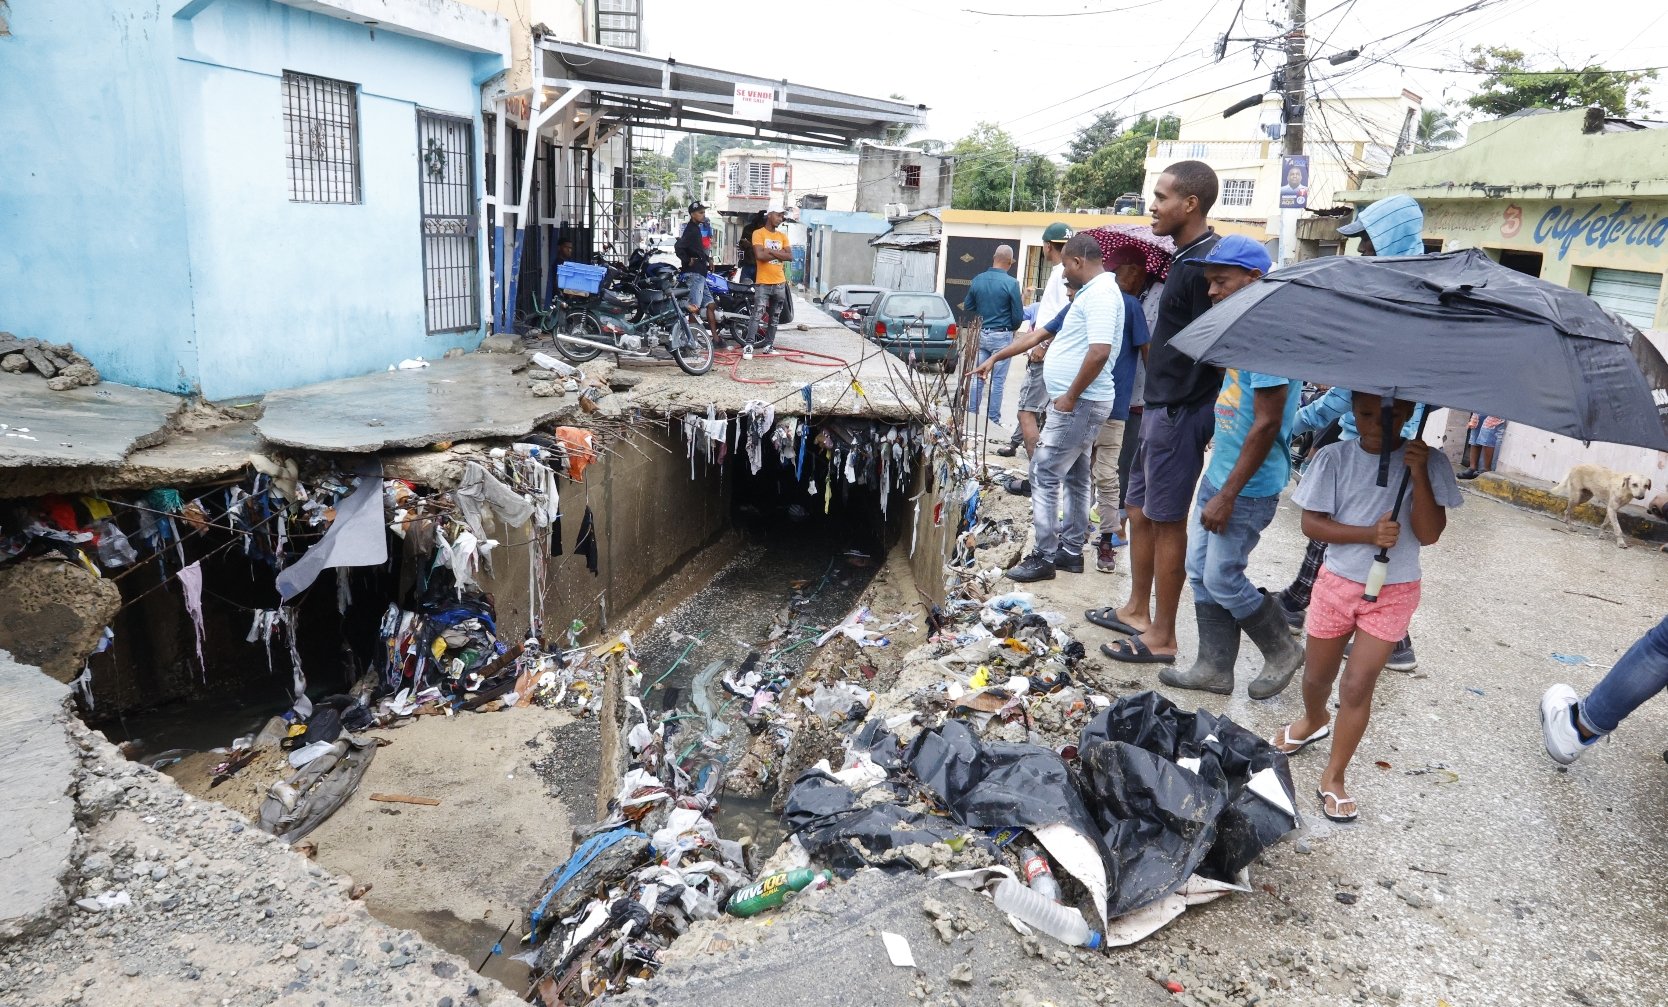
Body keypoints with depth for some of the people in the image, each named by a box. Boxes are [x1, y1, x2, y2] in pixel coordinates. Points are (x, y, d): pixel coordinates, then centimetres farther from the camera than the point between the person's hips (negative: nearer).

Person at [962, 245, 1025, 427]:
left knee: (977, 377, 11)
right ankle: (993, 420, 6)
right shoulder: (1011, 283, -13)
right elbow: (1018, 315, -8)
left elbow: (967, 307, 11)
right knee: (997, 380, 2)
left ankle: (971, 416, 15)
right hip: (1001, 336, -4)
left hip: (980, 334, 4)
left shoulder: (977, 280, 0)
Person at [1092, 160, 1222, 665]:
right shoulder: (1189, 258, 13)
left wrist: (1179, 410, -18)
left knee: (1166, 523, -2)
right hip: (1160, 406, 10)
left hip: (1179, 413, -10)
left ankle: (1161, 637, 9)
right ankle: (1138, 610, 32)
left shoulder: (1205, 263, -17)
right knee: (1140, 512, 17)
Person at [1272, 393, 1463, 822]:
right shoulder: (1334, 458, -10)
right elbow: (1311, 523, -10)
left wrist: (1419, 474, -26)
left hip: (1393, 593, -1)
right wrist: (1369, 534, -24)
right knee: (1317, 675, 16)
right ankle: (1314, 721, 50)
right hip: (1337, 582, 1)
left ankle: (1333, 777, 12)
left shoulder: (1429, 462, -10)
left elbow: (1429, 534, -14)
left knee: (1358, 686, -3)